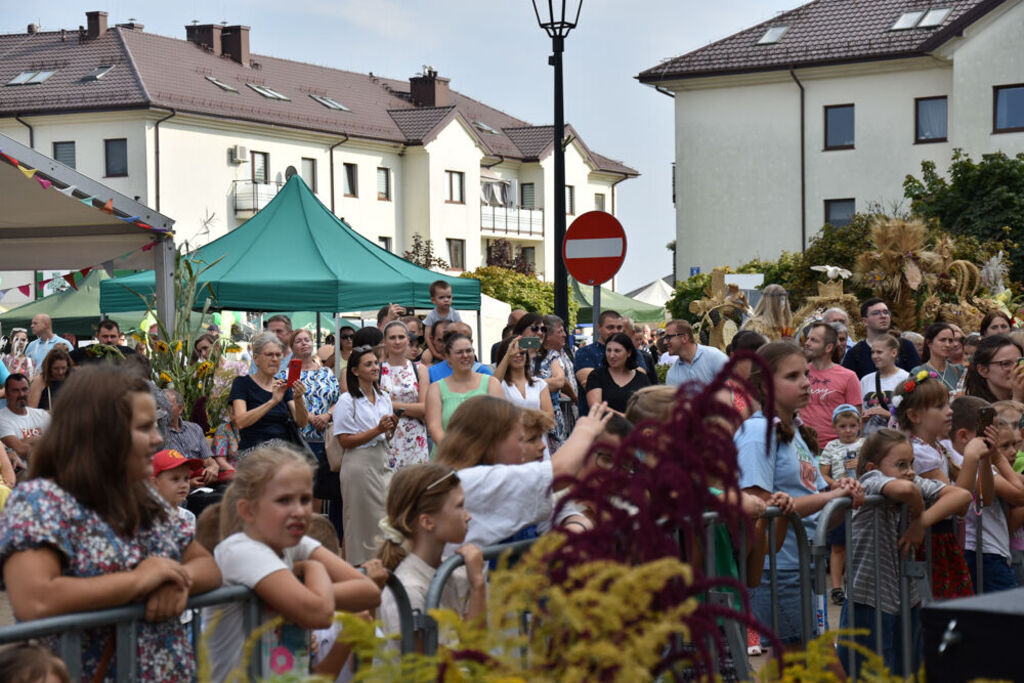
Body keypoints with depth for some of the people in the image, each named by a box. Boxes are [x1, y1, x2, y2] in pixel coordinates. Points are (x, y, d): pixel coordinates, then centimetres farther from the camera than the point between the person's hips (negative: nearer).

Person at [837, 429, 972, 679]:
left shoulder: (918, 484, 3)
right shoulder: (870, 482, -13)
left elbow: (963, 495, -8)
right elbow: (905, 489, -34)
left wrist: (921, 523, -16)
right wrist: (918, 512, -15)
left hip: (907, 601, 6)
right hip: (869, 604, -6)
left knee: (906, 673, 12)